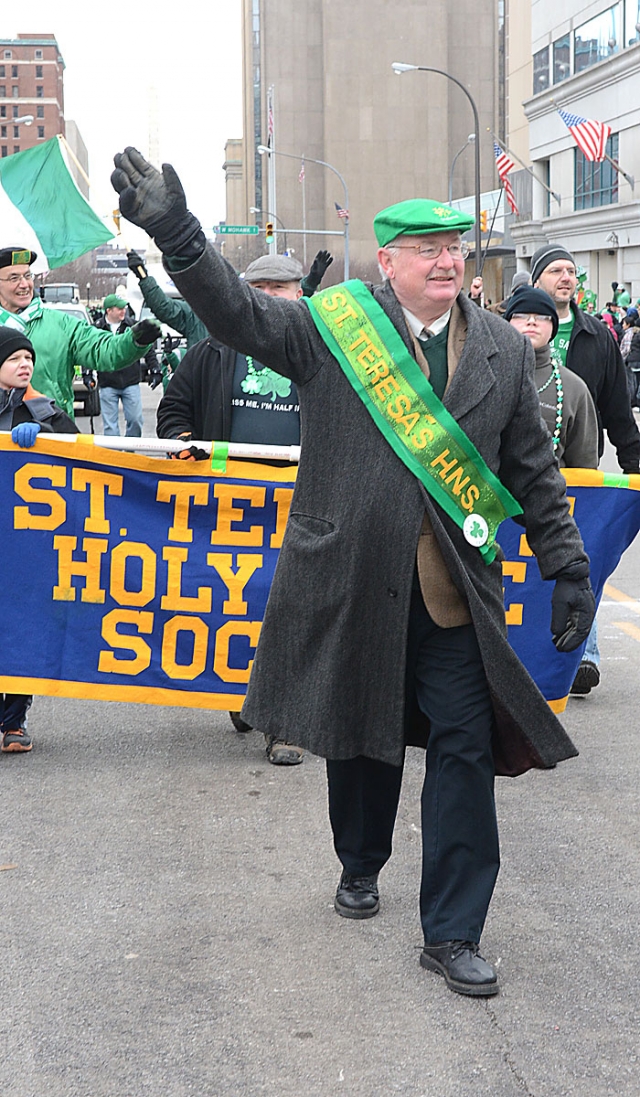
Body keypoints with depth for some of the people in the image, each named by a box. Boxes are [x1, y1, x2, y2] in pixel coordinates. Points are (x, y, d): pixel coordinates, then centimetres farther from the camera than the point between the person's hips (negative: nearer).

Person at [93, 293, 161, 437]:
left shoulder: (133, 326, 5)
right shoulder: (97, 329, 0)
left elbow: (148, 350, 11)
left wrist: (155, 370, 5)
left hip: (131, 383, 1)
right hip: (107, 385, -1)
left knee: (135, 419, 1)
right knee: (109, 423, 1)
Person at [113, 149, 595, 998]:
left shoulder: (504, 351, 6)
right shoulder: (333, 328, -2)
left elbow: (534, 470, 11)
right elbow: (237, 314, -14)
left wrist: (569, 569, 10)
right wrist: (174, 230, -28)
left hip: (456, 591, 1)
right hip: (354, 580, -1)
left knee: (466, 748, -2)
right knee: (360, 736, 16)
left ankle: (452, 933, 8)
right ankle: (361, 866, 43)